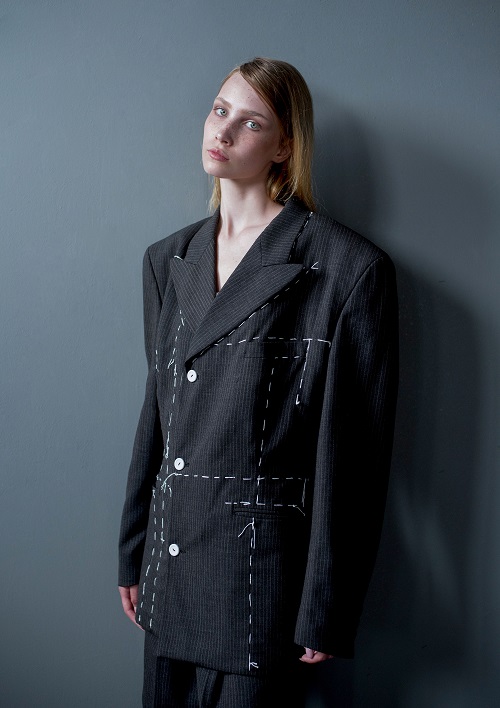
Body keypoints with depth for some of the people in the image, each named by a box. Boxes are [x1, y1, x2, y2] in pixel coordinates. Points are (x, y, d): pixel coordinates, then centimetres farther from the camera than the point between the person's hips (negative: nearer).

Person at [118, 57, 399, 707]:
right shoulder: (168, 260, 8)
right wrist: (133, 556, 13)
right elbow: (157, 415, 12)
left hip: (262, 567, -5)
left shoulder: (348, 268, -11)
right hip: (171, 558, 6)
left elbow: (356, 454, -11)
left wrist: (327, 612, -9)